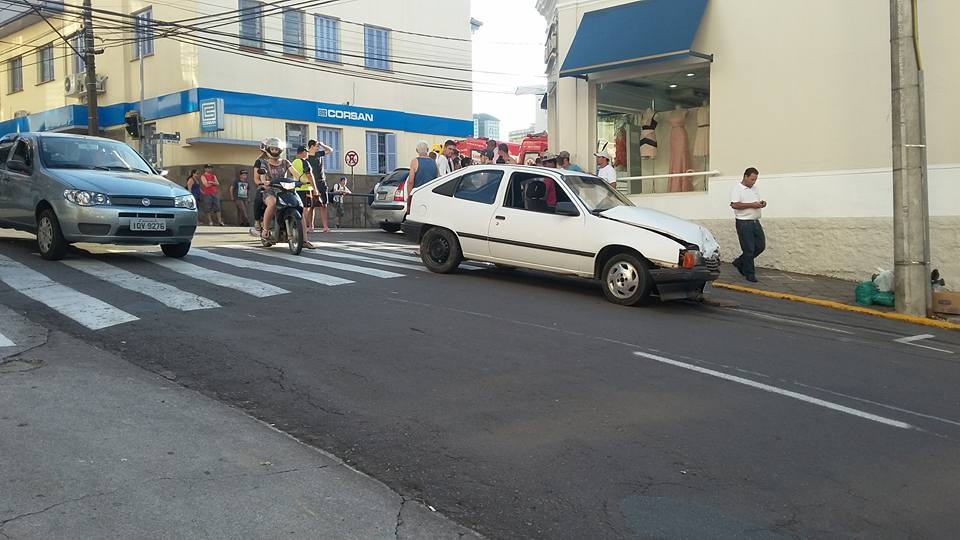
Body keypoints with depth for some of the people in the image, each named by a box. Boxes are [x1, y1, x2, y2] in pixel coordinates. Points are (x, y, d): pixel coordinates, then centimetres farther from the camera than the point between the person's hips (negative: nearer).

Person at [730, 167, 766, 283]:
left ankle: (740, 262, 24)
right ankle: (749, 273, 7)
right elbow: (734, 205, -21)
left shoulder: (754, 189, 17)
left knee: (760, 246, 9)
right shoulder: (737, 189, -8)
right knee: (749, 249, -4)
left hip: (756, 222, 8)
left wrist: (762, 204, 2)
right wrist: (752, 205, -22)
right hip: (744, 223, -8)